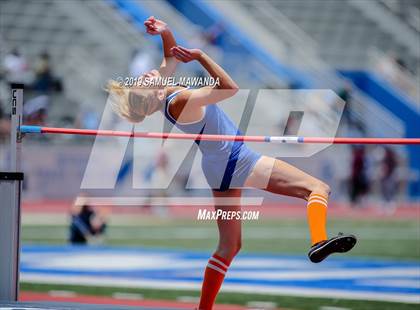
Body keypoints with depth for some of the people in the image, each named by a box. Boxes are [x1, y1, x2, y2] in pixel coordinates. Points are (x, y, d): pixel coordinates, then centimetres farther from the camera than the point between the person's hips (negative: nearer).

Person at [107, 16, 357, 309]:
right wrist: (200, 56, -29)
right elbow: (230, 87, -27)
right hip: (237, 161, -9)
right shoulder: (181, 102, -26)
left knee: (229, 245, 20)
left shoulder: (161, 88, -2)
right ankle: (319, 241, -41)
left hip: (218, 165, 9)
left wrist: (165, 32, -3)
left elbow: (172, 57, 14)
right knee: (317, 187, -14)